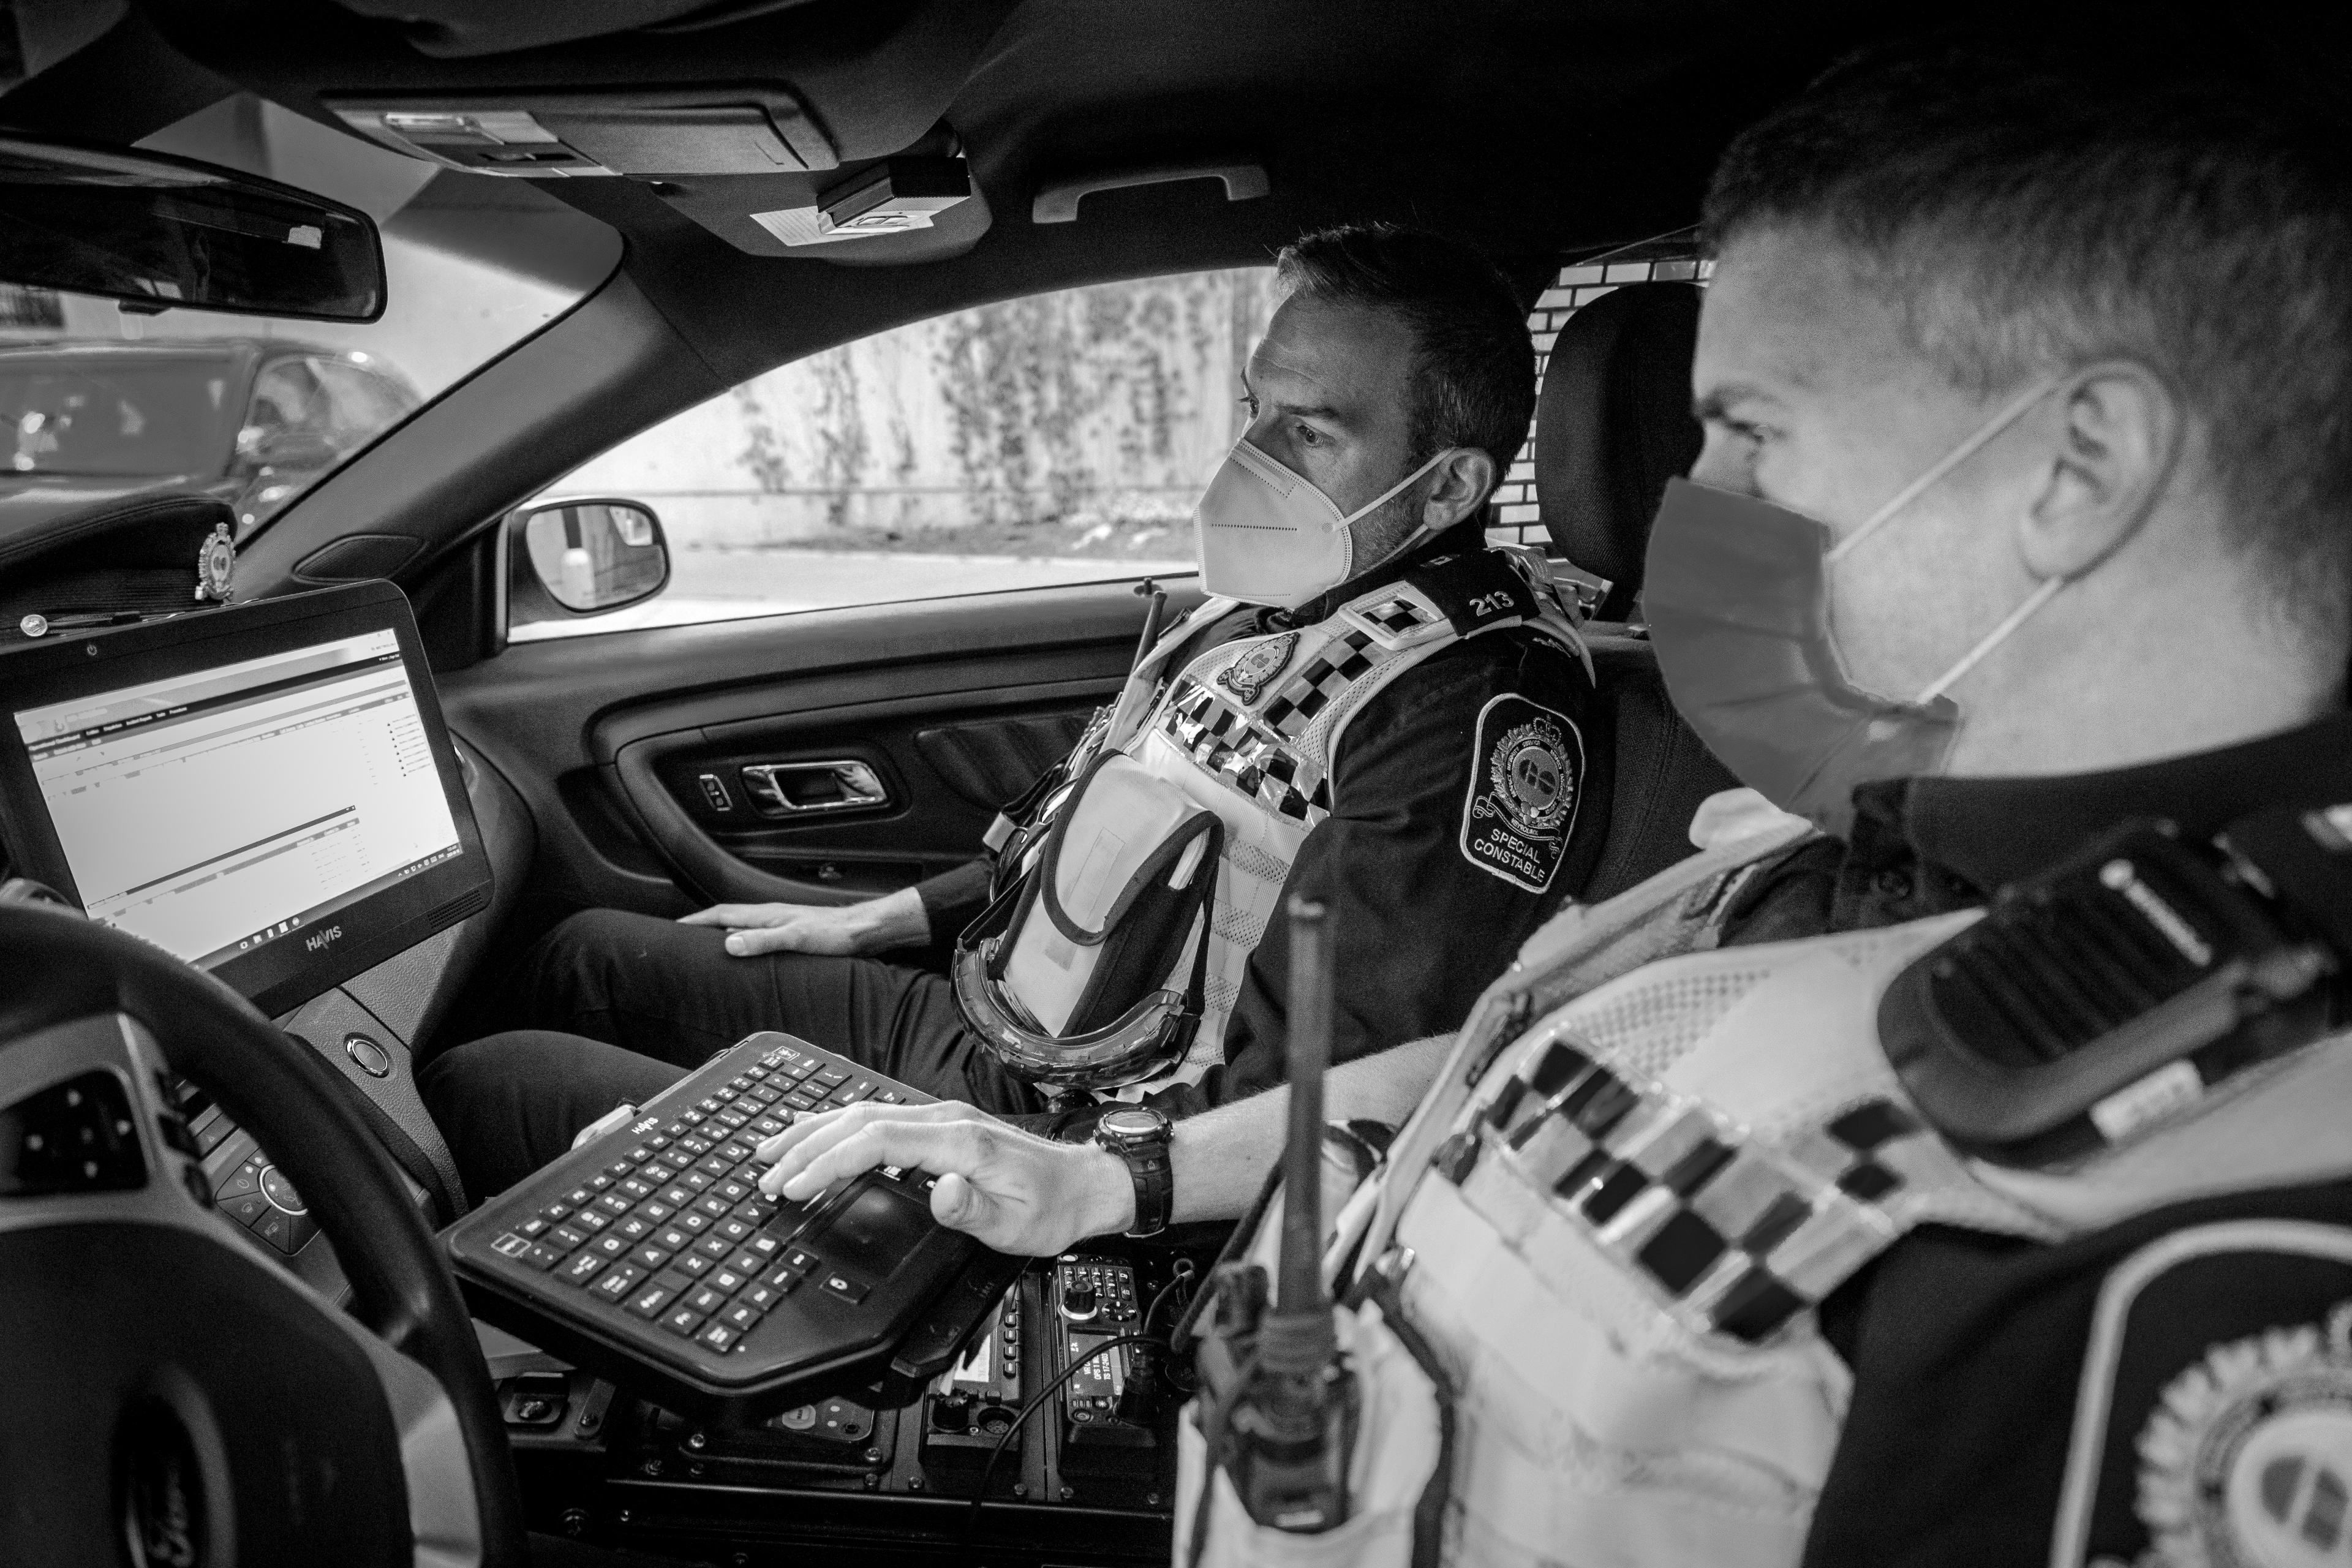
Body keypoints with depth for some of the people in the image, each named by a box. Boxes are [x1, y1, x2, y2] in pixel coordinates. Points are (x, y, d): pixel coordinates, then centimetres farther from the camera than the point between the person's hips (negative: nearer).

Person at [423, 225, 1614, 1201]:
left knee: (475, 1088, -5)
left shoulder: (1479, 705, -23)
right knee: (591, 957, 19)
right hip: (967, 1018, 9)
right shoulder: (1275, 606, 7)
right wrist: (881, 920, 22)